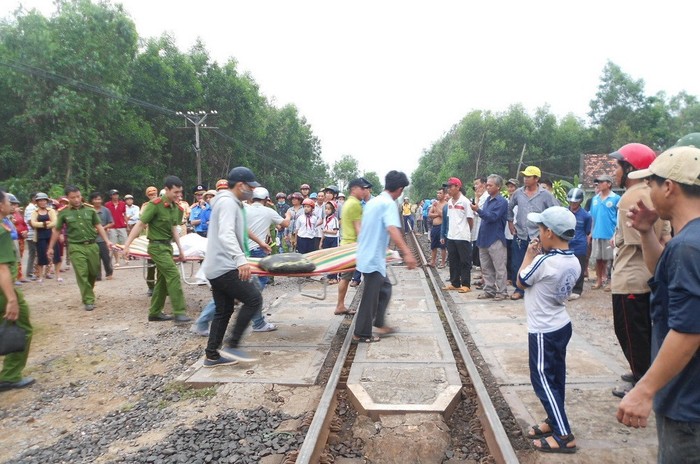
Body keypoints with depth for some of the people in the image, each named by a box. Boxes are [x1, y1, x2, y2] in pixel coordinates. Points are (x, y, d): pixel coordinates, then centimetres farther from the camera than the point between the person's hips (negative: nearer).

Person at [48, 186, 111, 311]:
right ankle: (88, 301, 1)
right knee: (82, 274, -5)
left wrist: (107, 241, -1)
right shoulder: (63, 213, 0)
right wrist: (51, 247, 13)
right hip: (76, 247, -2)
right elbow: (56, 231, 10)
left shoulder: (89, 209, 2)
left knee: (94, 272, 11)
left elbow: (98, 226, 8)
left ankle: (88, 292, 38)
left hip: (92, 245, 2)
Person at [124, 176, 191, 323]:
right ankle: (179, 313, -11)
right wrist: (127, 245, -18)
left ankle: (155, 313, 23)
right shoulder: (155, 205, -16)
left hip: (168, 245, 8)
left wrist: (180, 249, 13)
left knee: (163, 279, 12)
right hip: (157, 246, -8)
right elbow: (140, 224, -15)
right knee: (173, 275, -14)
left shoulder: (176, 207, 6)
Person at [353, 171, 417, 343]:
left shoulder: (373, 201, 11)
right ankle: (361, 333, 11)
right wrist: (407, 253, -42)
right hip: (374, 258, -9)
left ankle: (379, 324, 26)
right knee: (370, 296, 1)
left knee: (384, 287, 20)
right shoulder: (389, 203, -16)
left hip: (367, 255, 9)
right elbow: (392, 229, -33)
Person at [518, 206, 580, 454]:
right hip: (562, 326, 9)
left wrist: (530, 254, -2)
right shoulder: (573, 262, -1)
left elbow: (521, 282, -10)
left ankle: (564, 436, 5)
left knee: (543, 380, 1)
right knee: (555, 377, 19)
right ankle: (554, 421, 33)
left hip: (543, 331, -9)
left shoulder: (544, 262, -26)